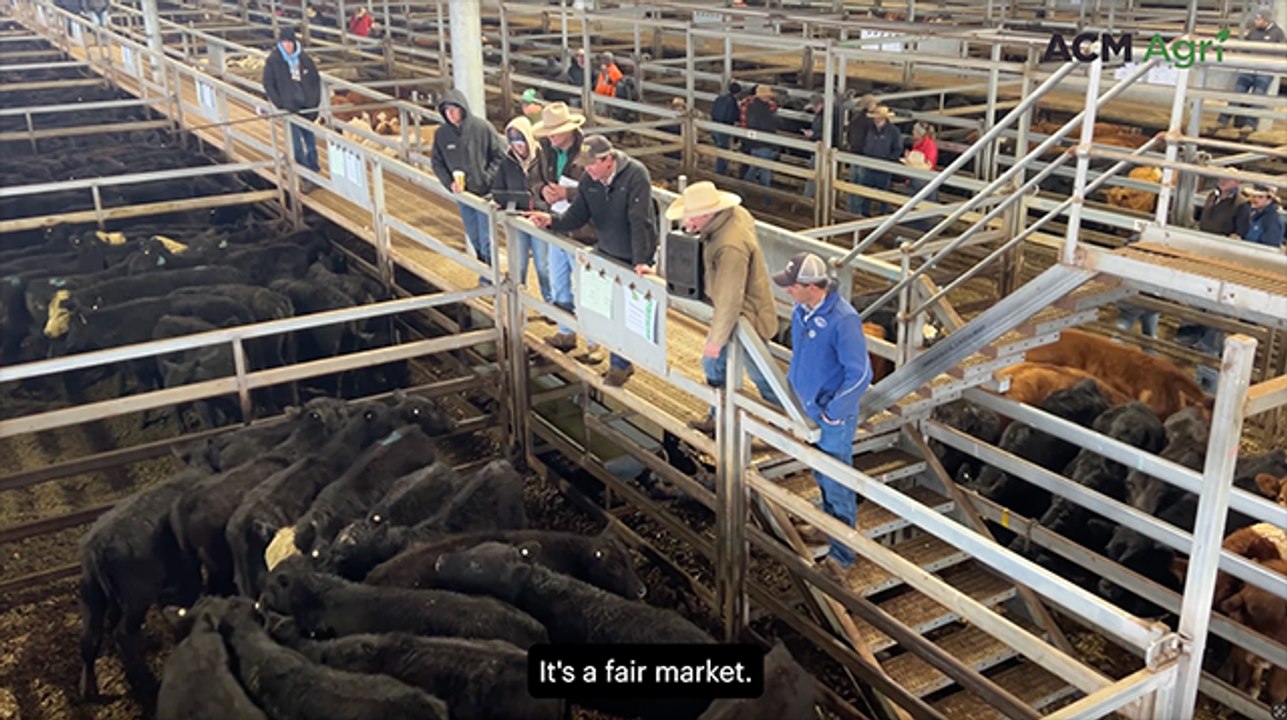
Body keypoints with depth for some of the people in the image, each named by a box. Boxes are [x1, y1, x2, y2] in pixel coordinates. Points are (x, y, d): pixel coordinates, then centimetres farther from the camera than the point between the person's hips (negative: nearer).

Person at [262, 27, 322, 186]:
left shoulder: (304, 58, 2)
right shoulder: (273, 61, -5)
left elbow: (316, 79, 10)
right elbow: (268, 85, -3)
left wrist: (315, 101, 1)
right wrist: (280, 105, -11)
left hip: (307, 108, 3)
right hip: (289, 109, -3)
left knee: (310, 140, 14)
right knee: (297, 145, -3)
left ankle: (314, 168, 28)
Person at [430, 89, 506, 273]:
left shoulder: (482, 127, -12)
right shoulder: (441, 133, -3)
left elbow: (500, 154, -7)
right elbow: (437, 162, 6)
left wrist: (486, 178, -14)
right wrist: (449, 182, -8)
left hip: (485, 193, -4)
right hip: (462, 194, 4)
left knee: (486, 240, -2)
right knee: (474, 239, 16)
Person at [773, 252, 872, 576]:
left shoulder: (843, 319, -28)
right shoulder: (801, 310, -5)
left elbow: (860, 374, -25)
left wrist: (832, 412, -20)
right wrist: (791, 384, 12)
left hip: (833, 419, -8)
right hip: (807, 410, 8)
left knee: (837, 485, 4)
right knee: (821, 476, 26)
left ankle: (841, 555, 17)